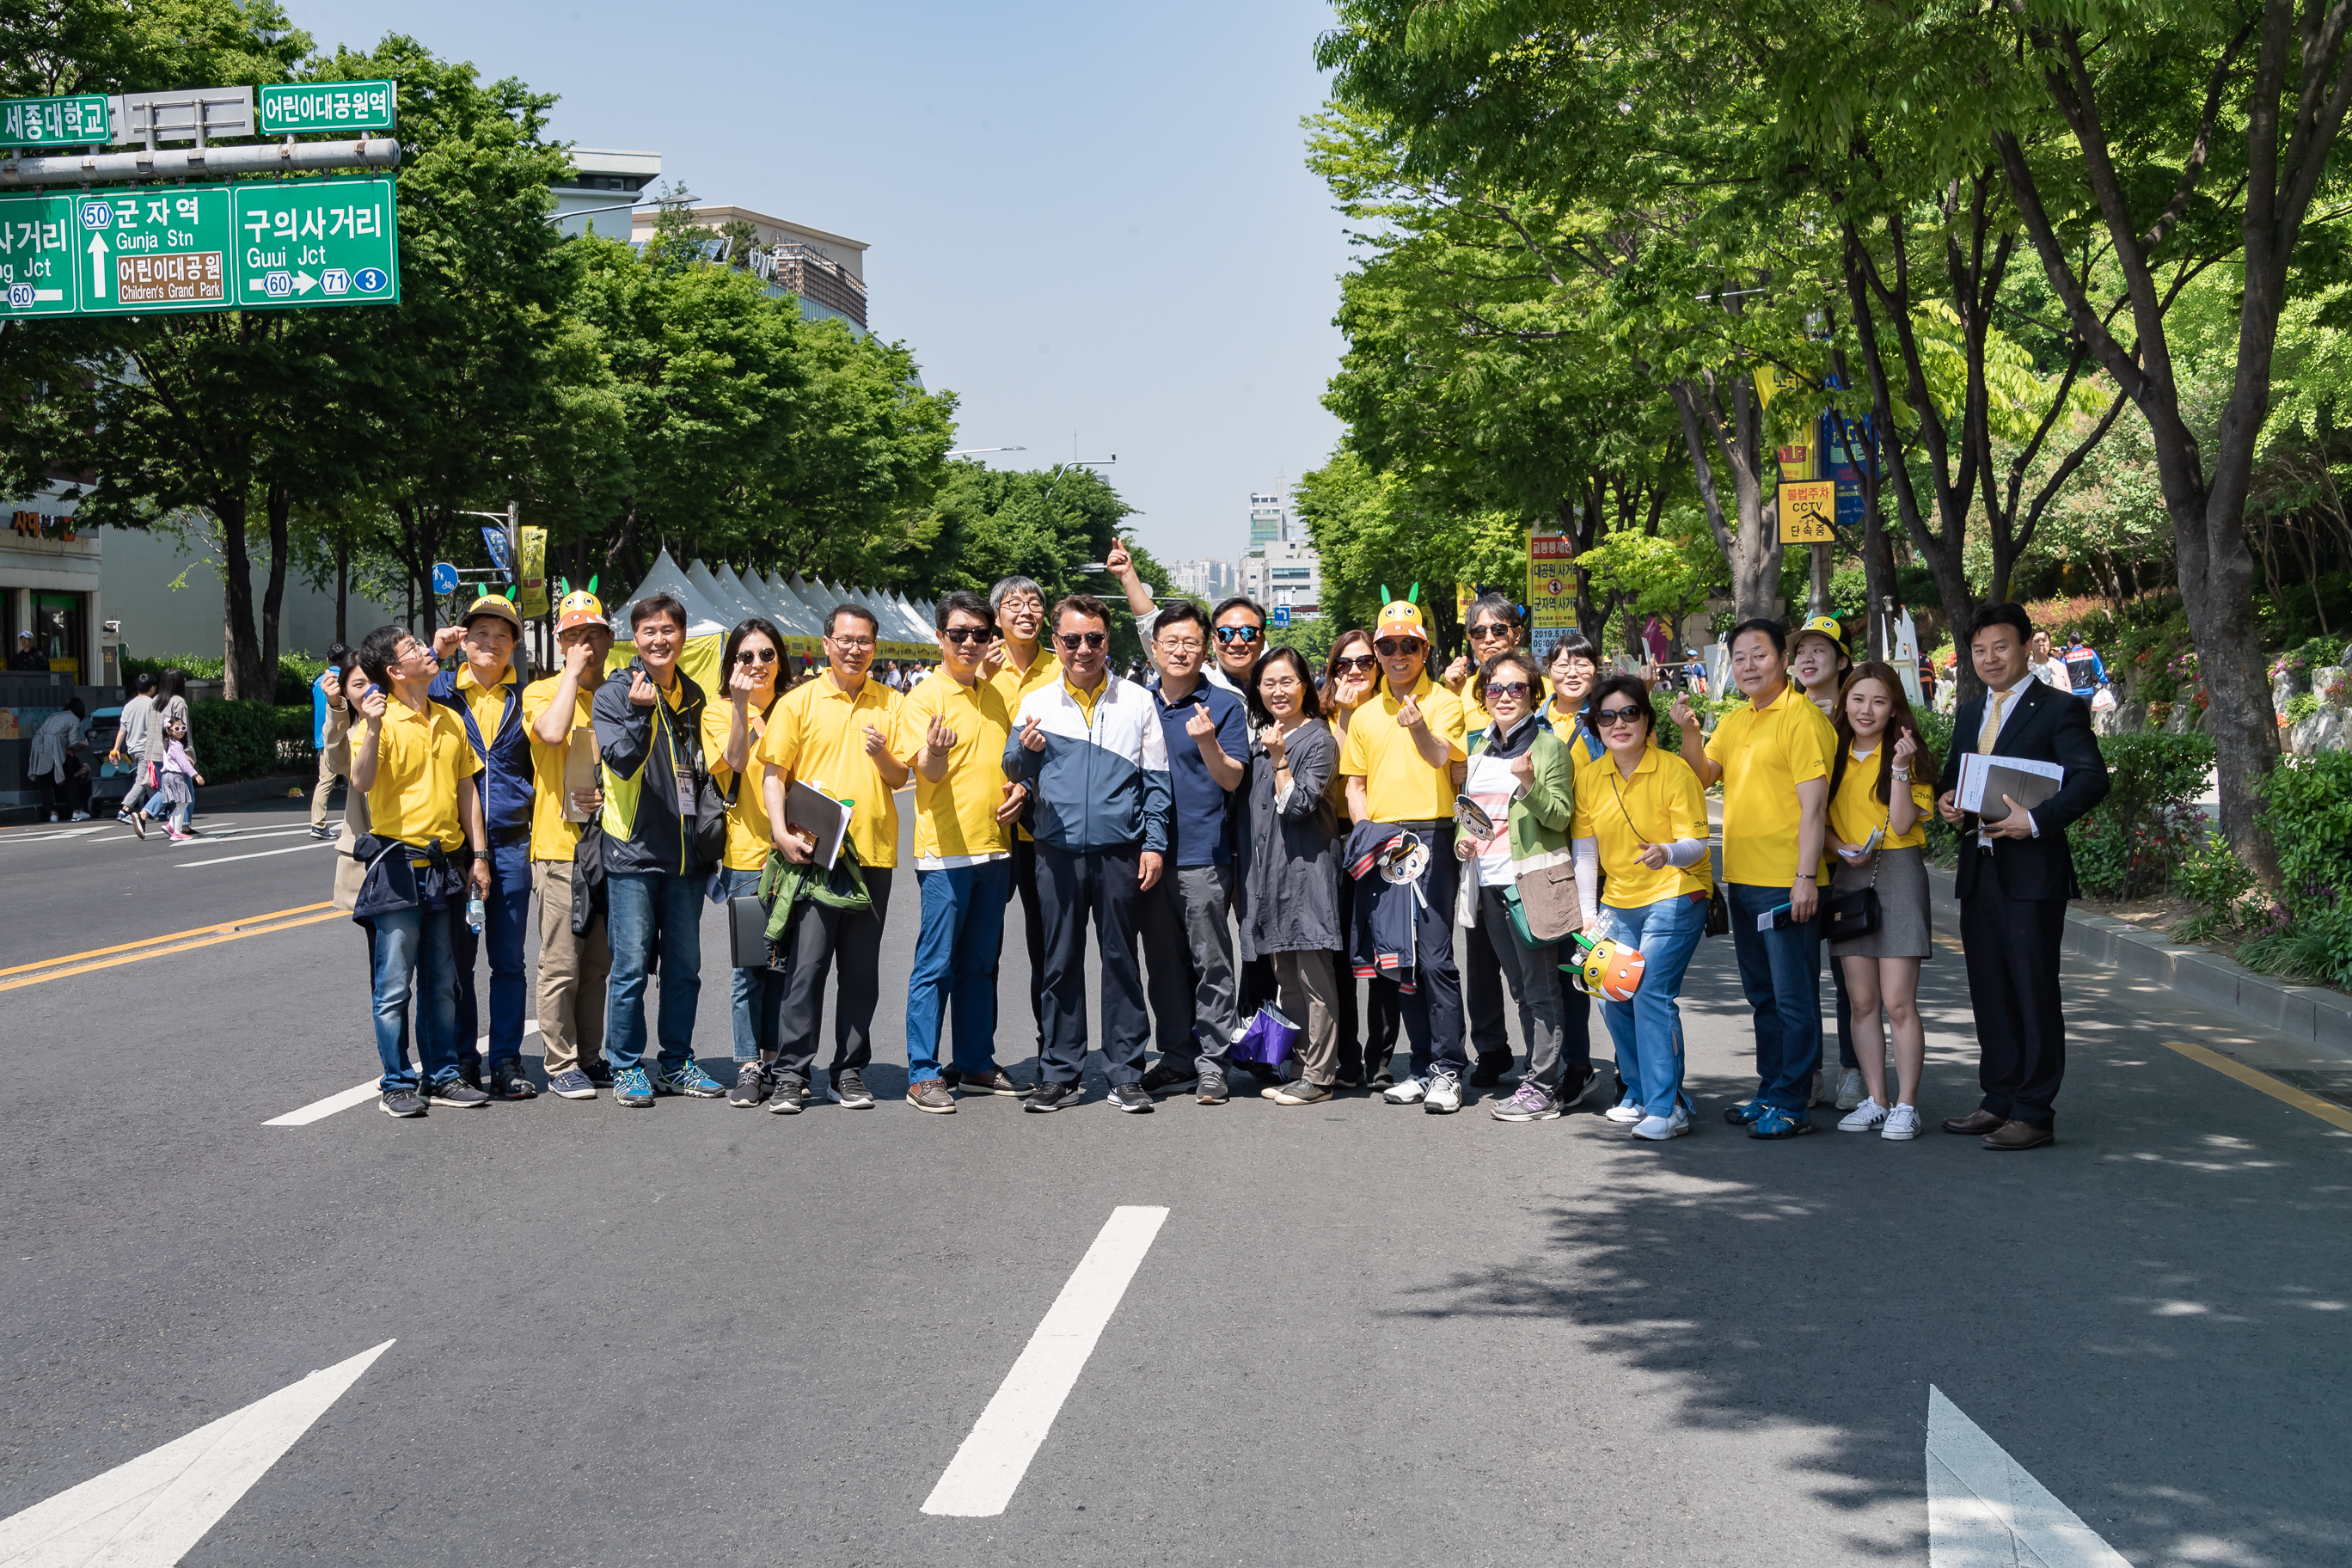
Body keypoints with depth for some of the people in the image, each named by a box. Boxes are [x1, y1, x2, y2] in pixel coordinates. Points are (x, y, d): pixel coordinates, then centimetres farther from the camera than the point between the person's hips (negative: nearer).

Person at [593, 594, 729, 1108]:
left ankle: (678, 1064, 20)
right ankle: (626, 1068, 8)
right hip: (634, 851, -5)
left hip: (686, 853, 5)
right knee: (631, 966, -2)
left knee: (684, 966, 10)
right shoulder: (614, 695, -4)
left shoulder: (694, 696, 14)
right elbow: (622, 762, -16)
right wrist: (638, 712, -30)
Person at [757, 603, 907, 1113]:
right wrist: (781, 832, -10)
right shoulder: (798, 703, 4)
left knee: (862, 970, 7)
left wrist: (882, 755, -10)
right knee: (804, 965, -5)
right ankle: (791, 1073, 1)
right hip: (812, 852, -3)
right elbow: (774, 774, 3)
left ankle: (850, 1071, 16)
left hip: (872, 853, 3)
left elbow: (900, 779, 11)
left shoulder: (889, 704, 10)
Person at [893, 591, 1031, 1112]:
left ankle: (976, 1063, 22)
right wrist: (935, 751, -39)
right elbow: (929, 773, -17)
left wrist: (1021, 789, 2)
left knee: (981, 964, 13)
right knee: (936, 964, -4)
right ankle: (923, 1074, 1)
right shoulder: (924, 697, -7)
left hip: (994, 847, 7)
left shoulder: (995, 695, 13)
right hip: (944, 851, -6)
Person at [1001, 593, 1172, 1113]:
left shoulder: (1137, 701, 6)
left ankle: (1127, 1074, 10)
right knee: (1060, 962, 5)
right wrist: (1026, 753, -19)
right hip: (1058, 851, 1)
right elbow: (1015, 774, 3)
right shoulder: (1036, 704, 8)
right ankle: (1059, 1074, 12)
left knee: (1121, 959, 3)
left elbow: (1156, 781, 7)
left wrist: (1154, 843, -1)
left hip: (1119, 851, -1)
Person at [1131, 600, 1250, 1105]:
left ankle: (1211, 1060, 6)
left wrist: (1207, 742, -26)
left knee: (1211, 962, -1)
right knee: (1164, 961, 10)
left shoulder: (1225, 705, -1)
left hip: (1202, 856, -4)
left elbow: (1232, 779, -7)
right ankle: (1176, 1056, 20)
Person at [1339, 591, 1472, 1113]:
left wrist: (1420, 729, -35)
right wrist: (1365, 833, 3)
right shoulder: (1364, 713, 16)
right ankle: (1424, 1065, 16)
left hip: (1429, 836, -6)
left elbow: (1445, 762, -16)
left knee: (1434, 956, -10)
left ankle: (1448, 1070, -5)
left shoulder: (1444, 702, 0)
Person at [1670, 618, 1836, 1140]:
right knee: (1762, 994, 16)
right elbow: (1702, 775, 16)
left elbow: (1813, 804, -15)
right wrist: (1689, 731, -3)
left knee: (1793, 996, -2)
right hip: (1742, 879, 9)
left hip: (1786, 882, -8)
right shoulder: (1735, 721, 14)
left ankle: (1791, 1105, 2)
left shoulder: (1802, 717, -10)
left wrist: (1806, 877, -20)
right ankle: (1770, 1091, 26)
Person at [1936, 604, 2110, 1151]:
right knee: (1990, 992, 12)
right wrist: (1945, 800, 2)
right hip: (1978, 872, 7)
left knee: (2034, 992, -3)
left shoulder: (2060, 709, -5)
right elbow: (1953, 771, 25)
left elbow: (2092, 779, -14)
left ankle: (2035, 1115, 2)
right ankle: (1999, 1101, 21)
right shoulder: (1970, 712, 17)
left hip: (2032, 873, -7)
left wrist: (2036, 821, -23)